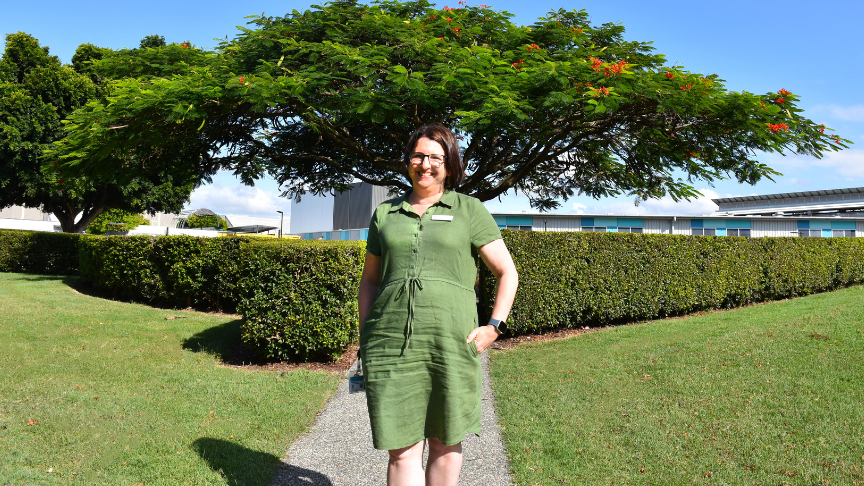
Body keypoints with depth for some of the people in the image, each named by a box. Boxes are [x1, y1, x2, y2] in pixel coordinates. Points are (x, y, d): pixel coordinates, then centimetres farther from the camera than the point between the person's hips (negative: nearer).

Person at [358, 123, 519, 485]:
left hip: (451, 340, -1)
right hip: (391, 342, 2)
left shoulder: (469, 211, 8)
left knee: (445, 443, 8)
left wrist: (494, 326, -2)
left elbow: (507, 272, 9)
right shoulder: (385, 213, 16)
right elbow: (370, 280, 21)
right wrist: (364, 340, 12)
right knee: (402, 449, 0)